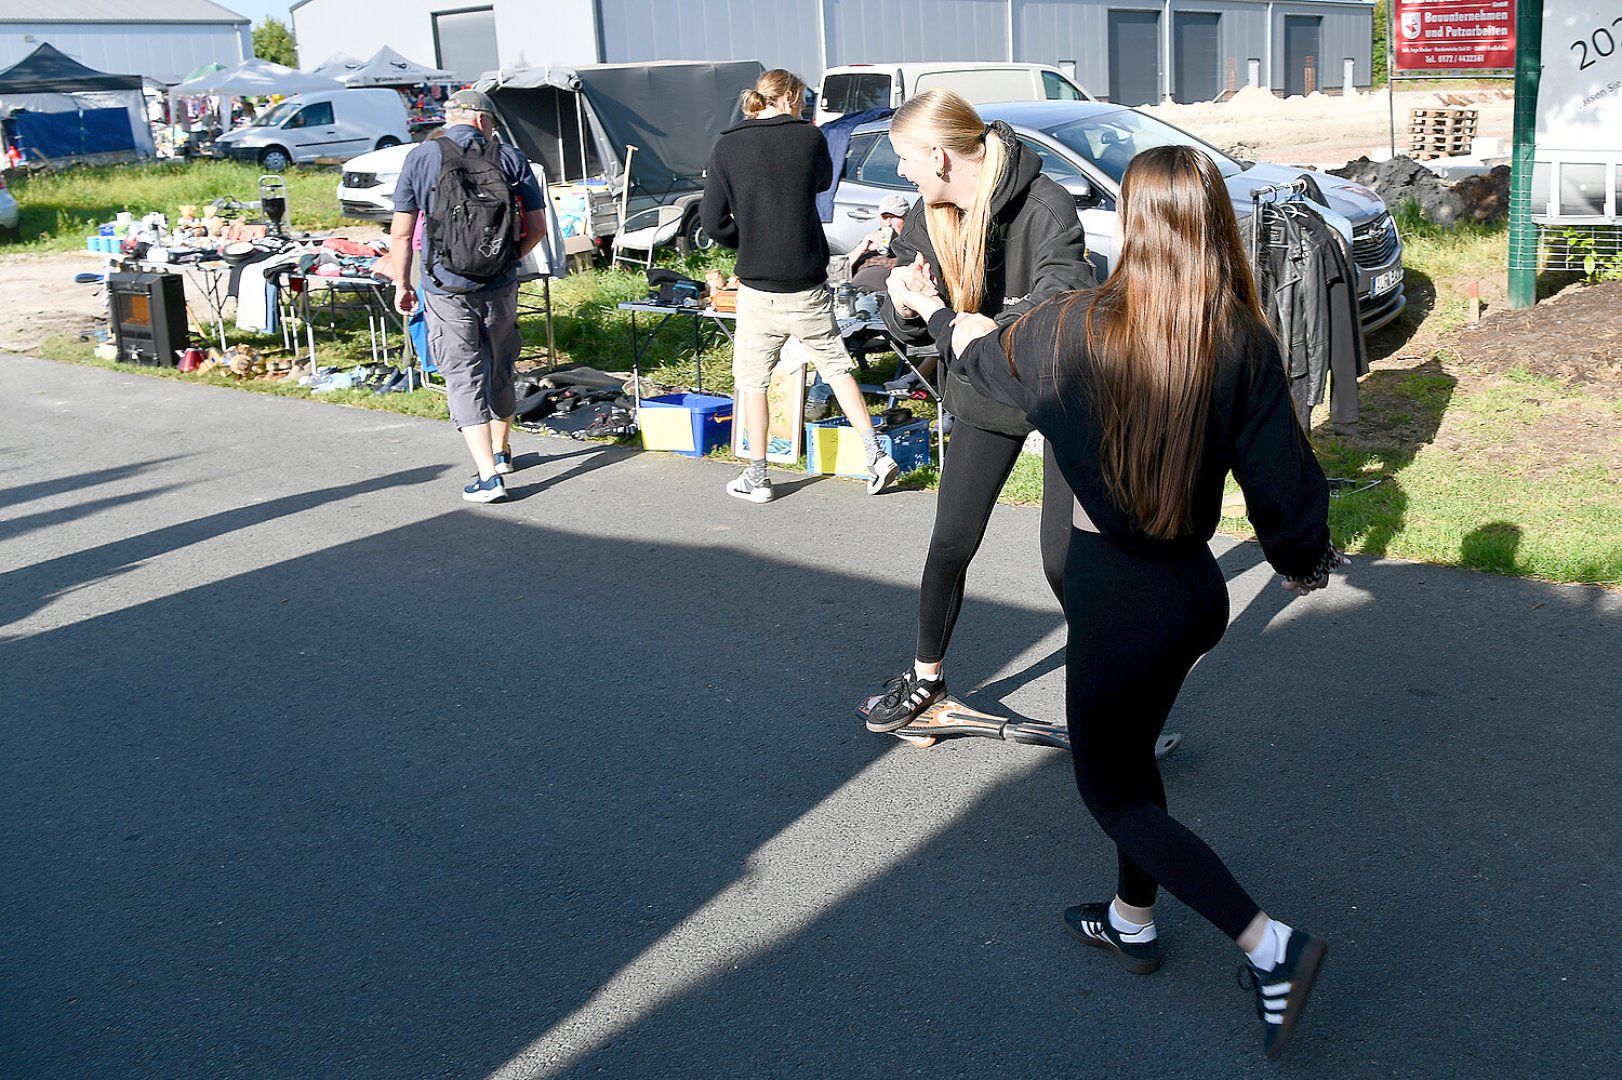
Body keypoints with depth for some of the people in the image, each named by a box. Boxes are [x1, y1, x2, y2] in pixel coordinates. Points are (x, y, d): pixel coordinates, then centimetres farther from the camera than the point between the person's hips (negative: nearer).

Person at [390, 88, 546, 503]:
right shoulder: (511, 158, 1)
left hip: (445, 289, -2)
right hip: (500, 285, 2)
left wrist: (402, 284, 10)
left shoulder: (421, 157, 0)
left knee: (464, 379, -1)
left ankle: (489, 476, -10)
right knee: (500, 370, 20)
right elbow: (537, 228, 1)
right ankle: (501, 451, 38)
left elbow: (401, 232, -1)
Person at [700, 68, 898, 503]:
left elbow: (713, 220, -5)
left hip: (758, 290, -1)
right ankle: (876, 455, 13)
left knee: (752, 380, 11)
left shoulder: (728, 146, -4)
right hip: (808, 287, 1)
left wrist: (749, 244, 12)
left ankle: (756, 478, 15)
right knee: (837, 367, 15)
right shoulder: (808, 137, -2)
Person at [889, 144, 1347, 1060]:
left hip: (1119, 595, -5)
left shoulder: (1079, 328, -16)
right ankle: (1132, 923, 44)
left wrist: (930, 308, 27)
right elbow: (1282, 477, -6)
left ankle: (1270, 945, 4)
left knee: (1110, 787, 13)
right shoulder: (1245, 344, -9)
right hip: (1195, 583, 6)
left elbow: (990, 354, 5)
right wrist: (1304, 562, 15)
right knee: (1131, 754, 27)